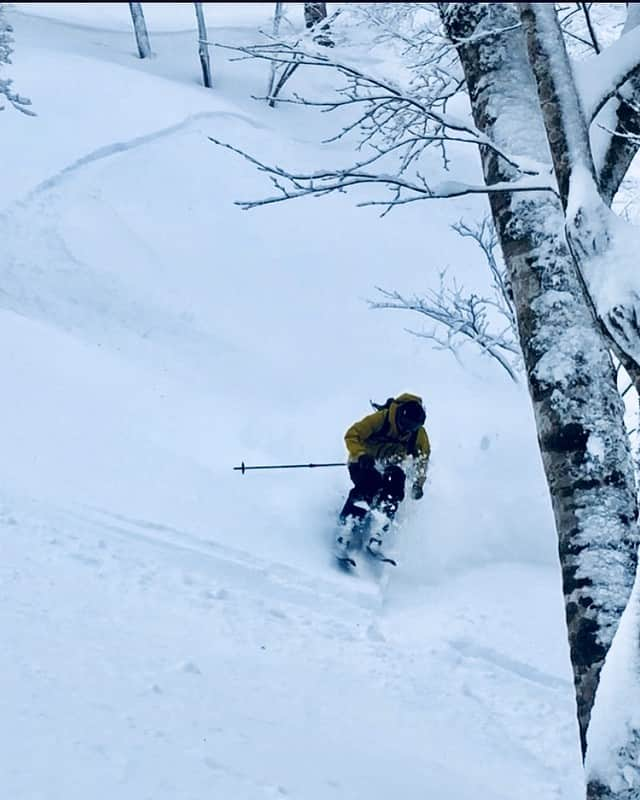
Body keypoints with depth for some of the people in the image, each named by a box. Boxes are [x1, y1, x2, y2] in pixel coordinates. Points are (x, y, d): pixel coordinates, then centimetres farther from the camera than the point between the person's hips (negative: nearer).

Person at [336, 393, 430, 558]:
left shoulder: (419, 434, -9)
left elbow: (422, 457, 6)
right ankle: (344, 535, -36)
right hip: (364, 464, -4)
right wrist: (361, 455, -36)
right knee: (368, 488, -31)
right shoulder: (380, 419, -22)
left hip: (389, 469, 4)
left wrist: (418, 483, -7)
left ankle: (375, 538, -28)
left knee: (393, 494, -25)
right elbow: (352, 435, -19)